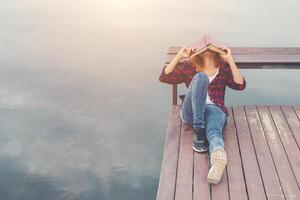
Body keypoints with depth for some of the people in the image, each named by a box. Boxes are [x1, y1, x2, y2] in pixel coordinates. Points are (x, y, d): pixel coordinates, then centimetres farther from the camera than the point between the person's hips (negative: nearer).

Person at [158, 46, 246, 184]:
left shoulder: (224, 68, 20)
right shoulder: (188, 66, 20)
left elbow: (240, 85, 3)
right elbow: (164, 77, 8)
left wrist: (230, 59, 0)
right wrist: (179, 56, 2)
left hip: (215, 110, 0)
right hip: (191, 112, 0)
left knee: (213, 132, -36)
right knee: (200, 77, -27)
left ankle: (217, 159, -72)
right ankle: (198, 131, -34)